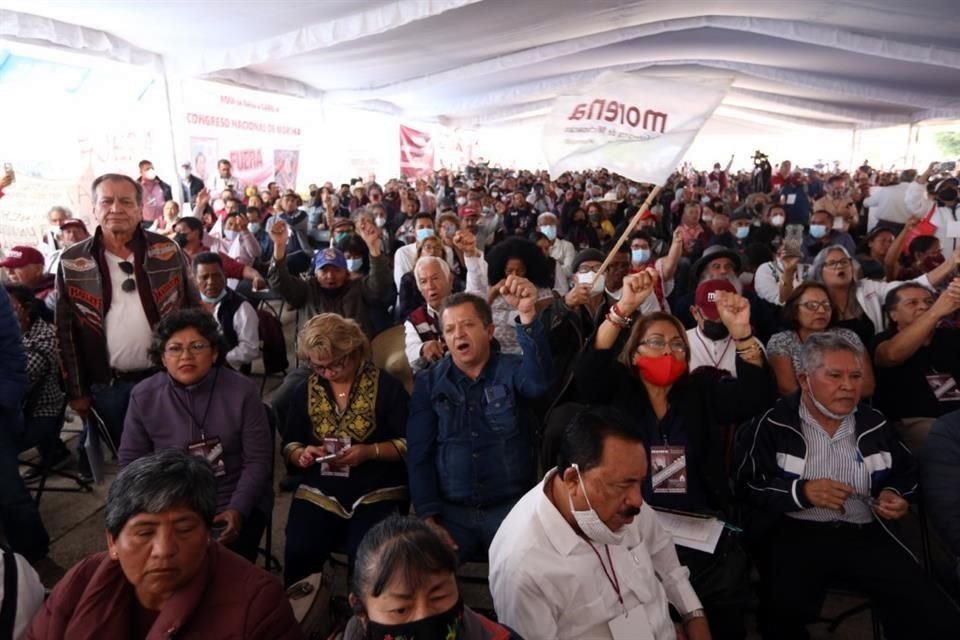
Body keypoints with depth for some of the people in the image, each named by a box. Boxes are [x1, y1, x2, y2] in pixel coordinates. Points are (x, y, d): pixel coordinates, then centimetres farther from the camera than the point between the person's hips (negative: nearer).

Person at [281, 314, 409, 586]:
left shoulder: (385, 385, -2)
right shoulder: (305, 390, 10)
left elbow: (409, 443, -3)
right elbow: (288, 446, 17)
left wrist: (370, 452, -18)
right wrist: (301, 455, -7)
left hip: (377, 493, -3)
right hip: (318, 493, 3)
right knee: (298, 555, -22)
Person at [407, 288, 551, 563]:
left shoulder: (512, 370, 0)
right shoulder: (428, 383, 5)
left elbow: (540, 380, -25)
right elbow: (419, 454, 2)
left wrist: (527, 314, -39)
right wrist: (428, 516, -9)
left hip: (511, 507, -1)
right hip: (451, 511, 1)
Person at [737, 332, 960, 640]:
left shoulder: (875, 424, 12)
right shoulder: (774, 424, -1)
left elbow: (904, 472, 28)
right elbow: (748, 484, -3)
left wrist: (895, 495, 7)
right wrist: (801, 492, -15)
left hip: (865, 533, 4)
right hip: (794, 532, -3)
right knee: (784, 613, -30)